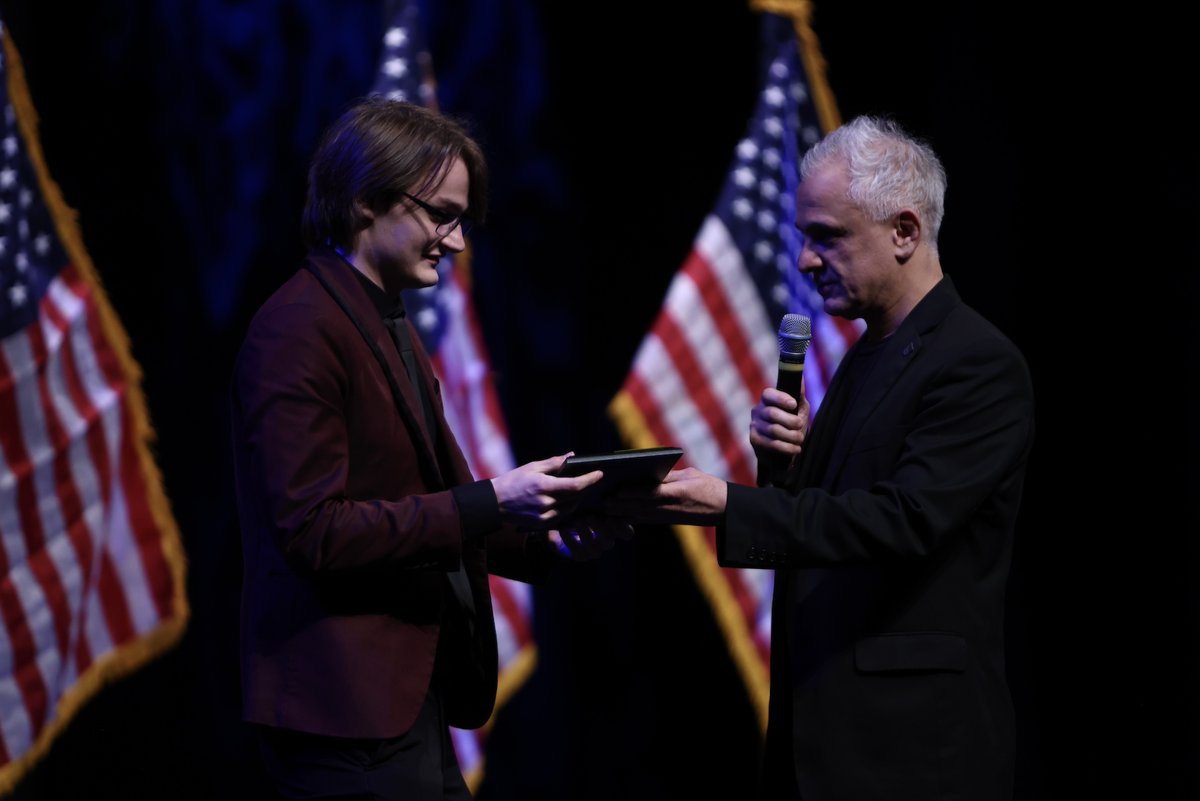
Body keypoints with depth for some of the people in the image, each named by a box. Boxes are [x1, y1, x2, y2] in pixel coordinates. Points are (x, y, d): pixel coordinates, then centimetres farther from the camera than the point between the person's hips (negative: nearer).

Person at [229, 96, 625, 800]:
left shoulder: (390, 326, 19)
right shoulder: (299, 329, -12)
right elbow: (313, 532, -19)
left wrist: (549, 542, 5)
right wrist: (489, 504, -19)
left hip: (406, 701, 10)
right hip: (349, 709, -10)